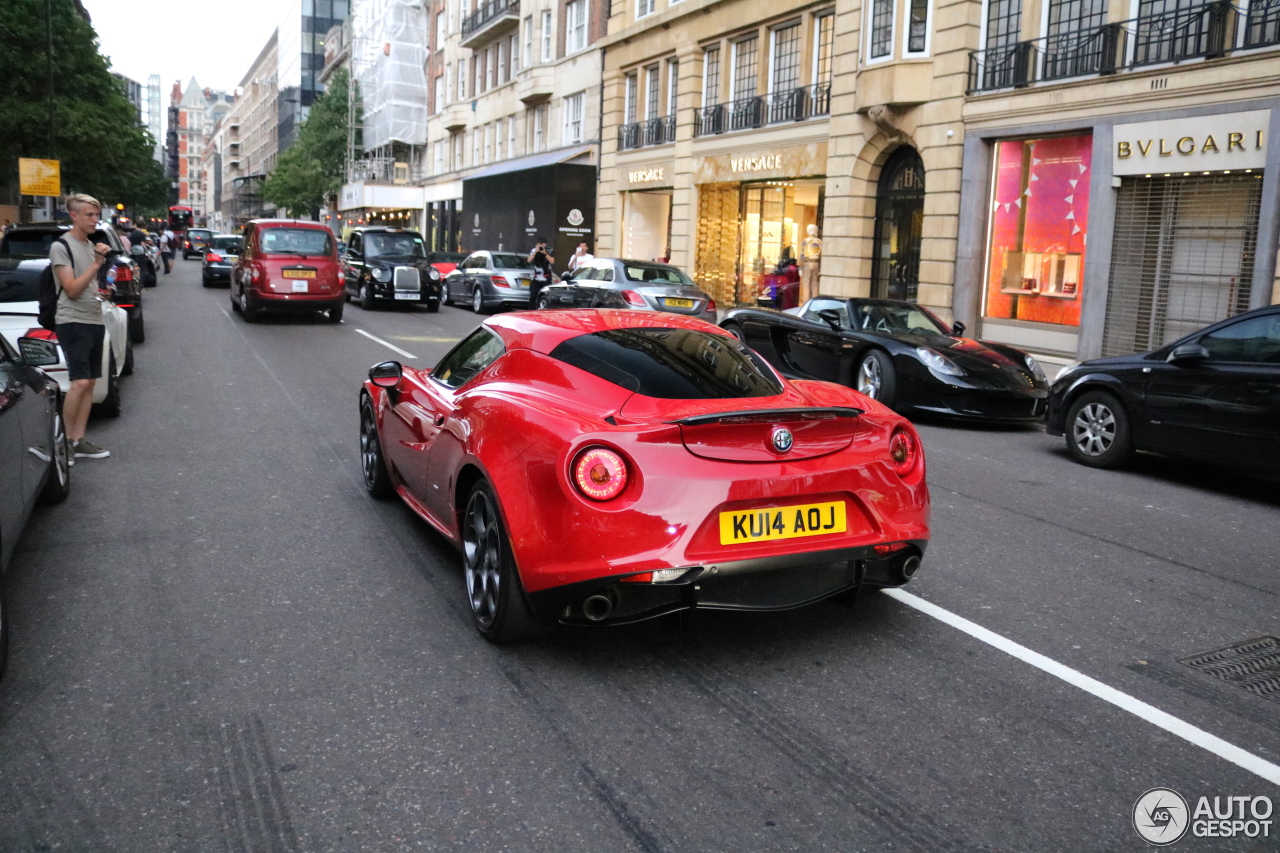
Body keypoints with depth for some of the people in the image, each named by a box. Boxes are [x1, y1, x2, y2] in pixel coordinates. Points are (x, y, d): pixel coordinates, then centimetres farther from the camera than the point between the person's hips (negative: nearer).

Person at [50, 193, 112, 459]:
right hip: (72, 322, -8)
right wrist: (96, 264, -17)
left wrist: (101, 292, 12)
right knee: (80, 382, -16)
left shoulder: (91, 246, 17)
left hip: (94, 321, 8)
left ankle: (79, 441, 8)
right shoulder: (61, 246, -6)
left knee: (90, 383, 5)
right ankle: (68, 440, -6)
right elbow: (72, 289, -13)